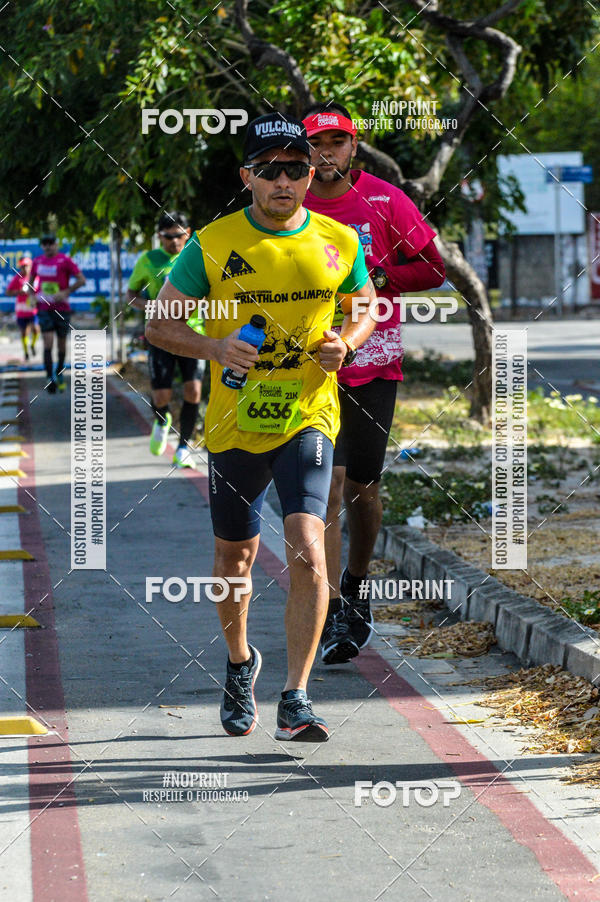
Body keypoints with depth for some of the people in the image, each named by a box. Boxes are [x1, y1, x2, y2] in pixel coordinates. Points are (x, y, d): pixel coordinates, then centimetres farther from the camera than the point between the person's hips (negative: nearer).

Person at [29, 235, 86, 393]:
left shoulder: (64, 260, -6)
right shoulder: (37, 261, 7)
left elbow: (81, 280, -7)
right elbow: (31, 280, 24)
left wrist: (66, 292, -17)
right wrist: (33, 295, 6)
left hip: (62, 308, -2)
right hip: (44, 309, 2)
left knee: (62, 343, 10)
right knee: (48, 344, -10)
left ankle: (60, 373, 31)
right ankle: (50, 378, -14)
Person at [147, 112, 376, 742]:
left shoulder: (339, 243, -1)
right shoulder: (212, 244, -5)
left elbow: (366, 307, 16)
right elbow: (160, 323, 0)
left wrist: (345, 343, -7)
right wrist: (213, 347, -20)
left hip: (308, 416, -1)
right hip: (234, 423, 1)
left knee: (307, 550, -19)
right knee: (234, 558, 15)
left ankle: (295, 701, -14)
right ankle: (239, 663, 44)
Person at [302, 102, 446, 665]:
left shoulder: (385, 201, -2)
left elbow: (432, 268, 1)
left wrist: (375, 279, -13)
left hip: (373, 361, 0)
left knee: (361, 488, 5)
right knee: (328, 481, -11)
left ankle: (356, 587, 31)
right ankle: (333, 616, -9)